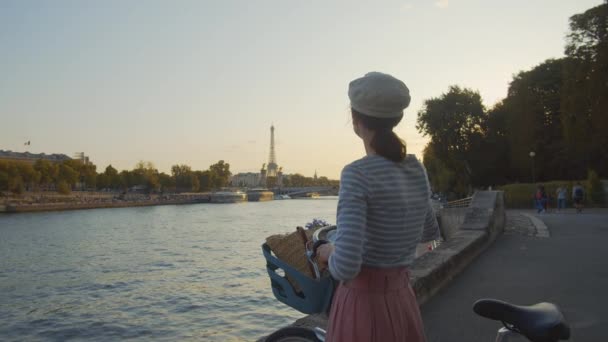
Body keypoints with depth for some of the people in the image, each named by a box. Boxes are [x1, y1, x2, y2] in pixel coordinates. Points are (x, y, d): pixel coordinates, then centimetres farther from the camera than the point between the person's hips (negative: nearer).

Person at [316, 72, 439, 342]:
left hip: (363, 308, -7)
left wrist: (329, 253, -4)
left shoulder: (357, 173, -19)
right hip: (403, 303, 7)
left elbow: (346, 267, -27)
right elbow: (430, 232, 21)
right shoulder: (416, 169, 4)